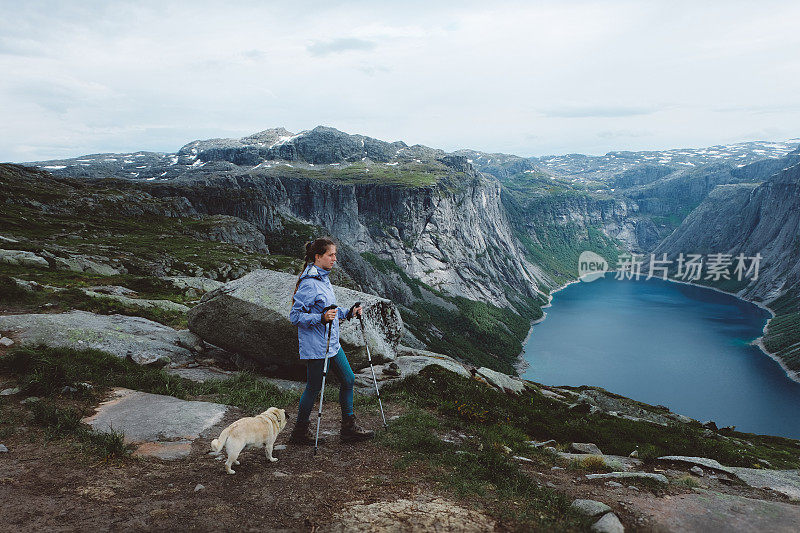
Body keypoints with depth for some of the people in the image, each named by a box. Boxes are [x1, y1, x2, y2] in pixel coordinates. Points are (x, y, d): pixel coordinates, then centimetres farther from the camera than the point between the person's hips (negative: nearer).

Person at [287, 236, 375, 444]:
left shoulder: (323, 278, 10)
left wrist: (347, 313, 10)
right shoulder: (309, 283, -20)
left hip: (332, 343, 10)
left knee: (348, 380, 12)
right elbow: (295, 316, -20)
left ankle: (348, 427, 24)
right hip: (315, 346, -10)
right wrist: (321, 318, -30)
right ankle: (300, 432, 22)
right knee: (314, 387, 3)